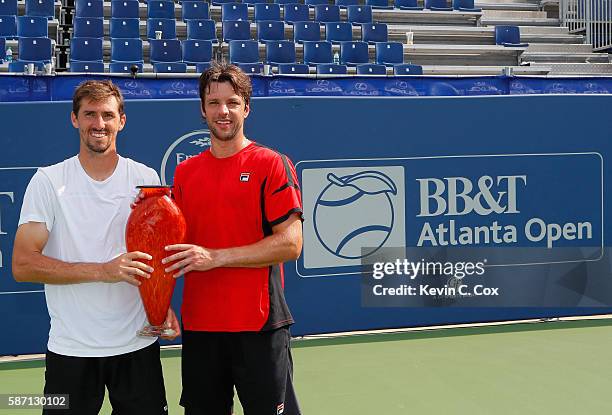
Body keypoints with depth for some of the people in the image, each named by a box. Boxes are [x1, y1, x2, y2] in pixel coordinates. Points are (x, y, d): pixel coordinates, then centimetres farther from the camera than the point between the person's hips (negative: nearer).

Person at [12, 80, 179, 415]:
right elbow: (22, 265, -10)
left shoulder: (146, 178, 3)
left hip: (138, 345, 2)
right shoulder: (47, 181, -3)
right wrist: (103, 270, -20)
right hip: (70, 348, -1)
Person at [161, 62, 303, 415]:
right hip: (198, 326, 5)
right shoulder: (185, 172, 11)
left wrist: (215, 257, -18)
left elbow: (290, 244, -13)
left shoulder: (272, 165, -5)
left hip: (259, 327, -4)